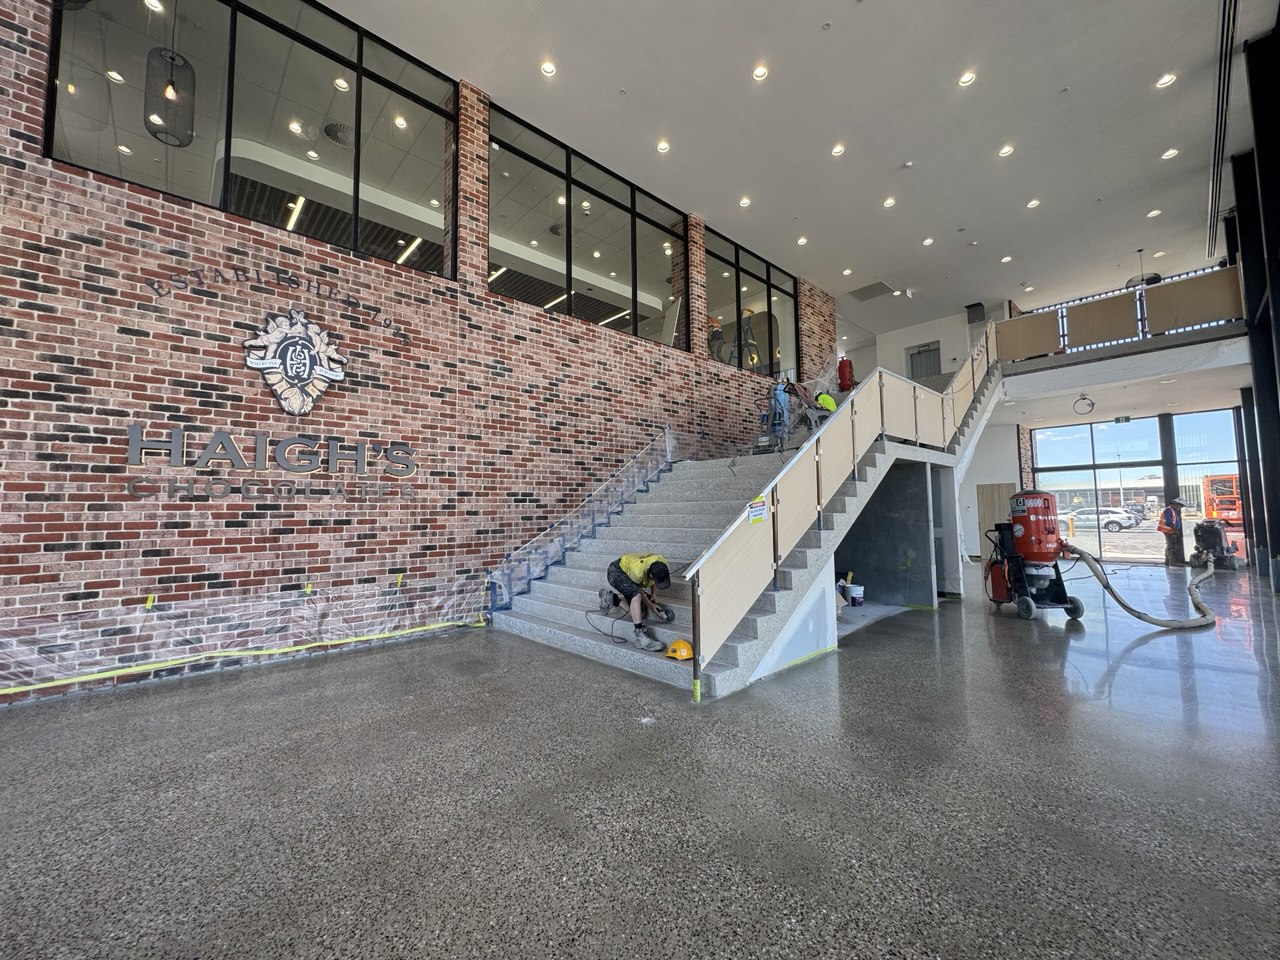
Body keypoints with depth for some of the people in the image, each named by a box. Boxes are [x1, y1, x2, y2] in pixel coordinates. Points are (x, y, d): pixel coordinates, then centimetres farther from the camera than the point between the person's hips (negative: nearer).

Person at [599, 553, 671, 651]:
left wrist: (652, 598, -2)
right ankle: (639, 634, -32)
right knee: (636, 595, -35)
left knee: (639, 613, -3)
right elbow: (638, 590, -18)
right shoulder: (638, 571, -41)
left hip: (627, 573, 7)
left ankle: (611, 599, 14)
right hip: (616, 572, -7)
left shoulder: (662, 564, -25)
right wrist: (650, 606, -9)